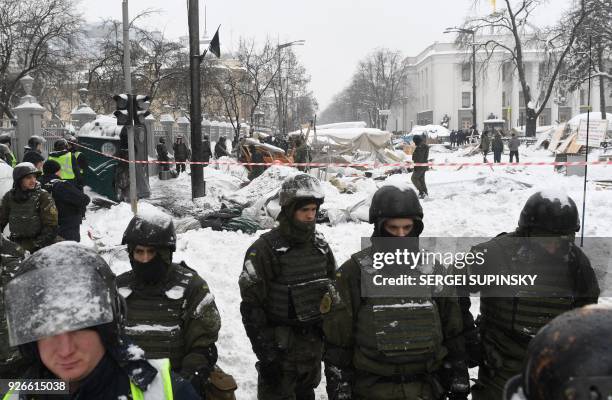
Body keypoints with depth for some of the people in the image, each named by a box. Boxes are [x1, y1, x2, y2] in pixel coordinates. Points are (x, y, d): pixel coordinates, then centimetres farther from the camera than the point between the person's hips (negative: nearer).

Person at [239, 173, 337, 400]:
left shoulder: (320, 246, 4)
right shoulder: (264, 249, -14)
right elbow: (251, 306, -15)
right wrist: (266, 353, -16)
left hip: (313, 346, 6)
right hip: (280, 349, -5)